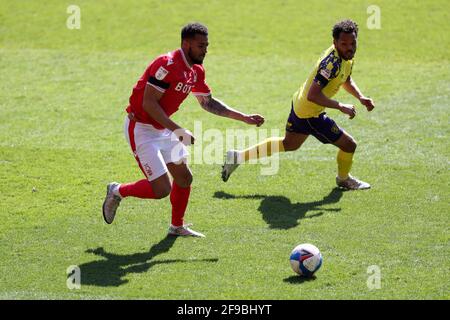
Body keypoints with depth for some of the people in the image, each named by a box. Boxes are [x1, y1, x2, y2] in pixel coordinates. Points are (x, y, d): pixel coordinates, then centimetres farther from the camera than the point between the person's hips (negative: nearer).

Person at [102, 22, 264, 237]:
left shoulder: (196, 71, 4)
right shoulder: (168, 64, -24)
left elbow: (208, 102, 18)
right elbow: (149, 103, -26)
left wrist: (244, 118, 13)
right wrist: (177, 130, -29)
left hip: (162, 129, 9)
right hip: (141, 129, -9)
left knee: (184, 178, 12)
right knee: (161, 189, -12)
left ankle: (177, 226, 31)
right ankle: (118, 192, 12)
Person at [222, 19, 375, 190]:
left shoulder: (346, 55, -3)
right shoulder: (332, 62, -33)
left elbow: (347, 80, 17)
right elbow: (313, 95, -37)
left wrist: (361, 97, 2)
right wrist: (341, 107, -35)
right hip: (310, 114, -10)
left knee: (288, 144, 30)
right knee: (349, 144, 4)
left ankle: (238, 156, 33)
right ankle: (344, 179, 35)